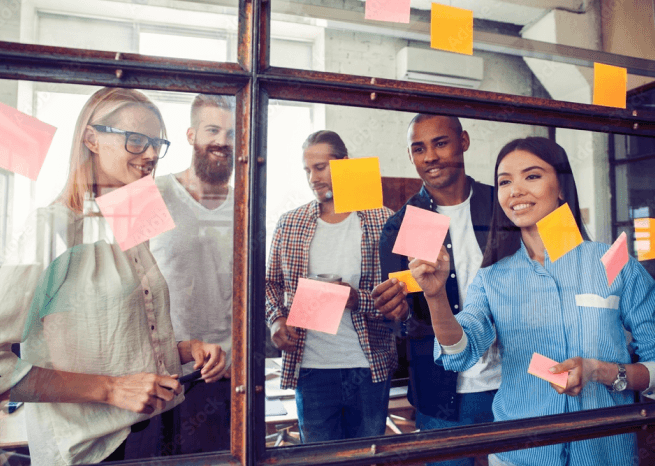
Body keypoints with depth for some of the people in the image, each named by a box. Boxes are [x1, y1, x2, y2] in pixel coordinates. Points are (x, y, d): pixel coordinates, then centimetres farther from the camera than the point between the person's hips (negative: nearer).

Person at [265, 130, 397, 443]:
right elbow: (271, 282, 12)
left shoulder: (384, 222, -4)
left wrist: (359, 299, -20)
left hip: (370, 367, -1)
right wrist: (276, 320, -5)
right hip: (310, 366, 1)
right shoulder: (289, 224, 4)